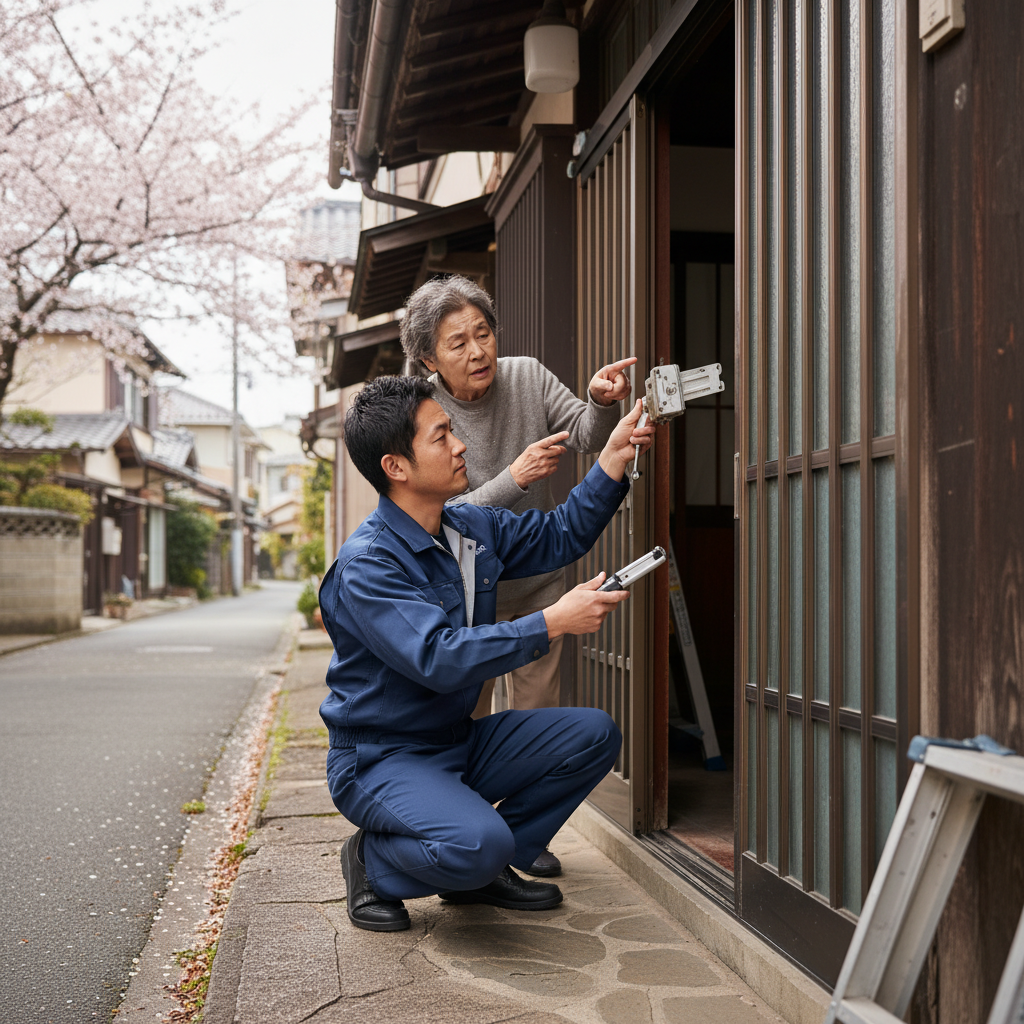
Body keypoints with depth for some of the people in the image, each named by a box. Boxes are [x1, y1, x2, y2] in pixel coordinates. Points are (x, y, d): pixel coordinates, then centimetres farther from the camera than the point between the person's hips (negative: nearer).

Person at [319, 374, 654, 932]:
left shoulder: (473, 527, 4)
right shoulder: (366, 563, -23)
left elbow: (560, 535, 18)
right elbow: (439, 660, -33)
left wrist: (612, 461, 4)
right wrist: (551, 623, -33)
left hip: (460, 741, 8)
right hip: (381, 758, -8)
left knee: (593, 733, -6)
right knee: (480, 843, -34)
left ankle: (483, 872, 5)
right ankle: (374, 862, 0)